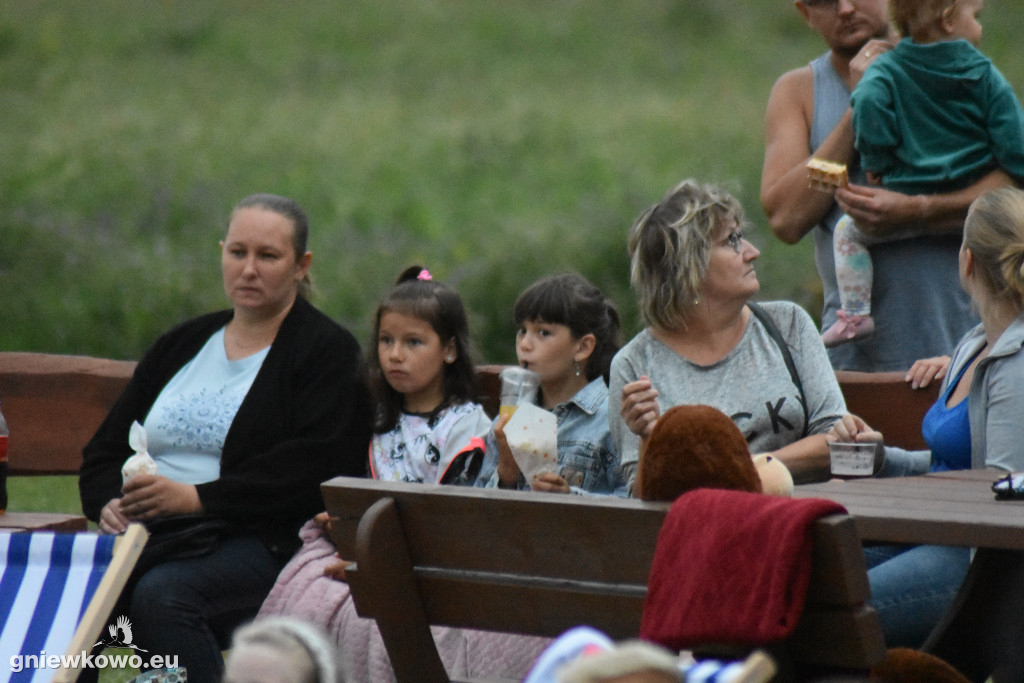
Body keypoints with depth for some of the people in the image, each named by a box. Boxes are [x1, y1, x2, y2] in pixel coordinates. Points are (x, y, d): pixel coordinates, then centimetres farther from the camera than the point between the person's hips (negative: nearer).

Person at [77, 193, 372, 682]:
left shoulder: (328, 352, 5)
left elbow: (314, 471, -11)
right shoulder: (183, 344, 24)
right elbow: (104, 452, 23)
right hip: (145, 533, 5)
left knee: (160, 594, -37)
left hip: (261, 542, -5)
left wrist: (197, 497, -18)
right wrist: (111, 503, -2)